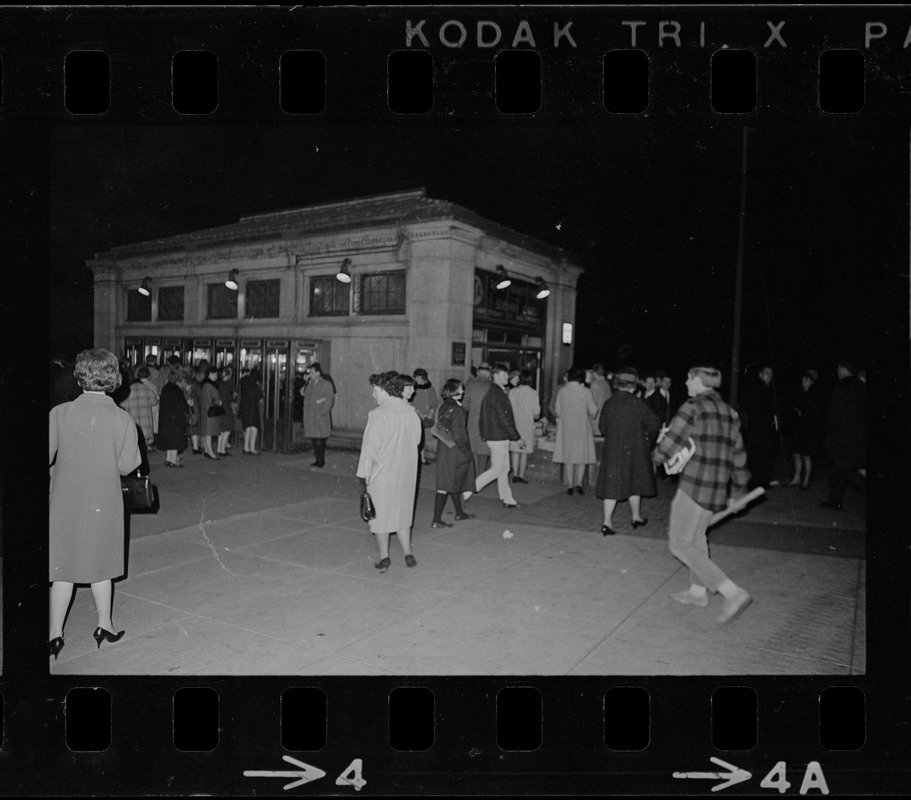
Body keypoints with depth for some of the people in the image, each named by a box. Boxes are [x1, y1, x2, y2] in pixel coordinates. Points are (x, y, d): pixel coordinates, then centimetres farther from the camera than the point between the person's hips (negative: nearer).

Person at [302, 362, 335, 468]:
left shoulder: (327, 384, -4)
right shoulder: (309, 384, 15)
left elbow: (329, 400, -8)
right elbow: (306, 398, 19)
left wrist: (322, 413, -13)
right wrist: (306, 413, 6)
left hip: (321, 418, -6)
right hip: (310, 417, 6)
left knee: (319, 441, -8)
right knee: (314, 440, 7)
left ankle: (321, 462, -1)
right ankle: (318, 461, 15)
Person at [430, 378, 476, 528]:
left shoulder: (443, 407, 5)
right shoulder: (457, 410, -19)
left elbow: (438, 429, 9)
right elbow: (459, 435, -20)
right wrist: (465, 451, -10)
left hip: (444, 449, 8)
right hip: (455, 452, -8)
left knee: (455, 483, 20)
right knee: (446, 486, -3)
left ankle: (460, 513, 35)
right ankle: (436, 520, 0)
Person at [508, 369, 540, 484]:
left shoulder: (512, 391, -3)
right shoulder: (533, 393, -7)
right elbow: (536, 412, -5)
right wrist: (535, 416, 16)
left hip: (514, 423, 2)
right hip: (527, 424, -2)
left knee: (515, 450, 8)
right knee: (524, 451, 6)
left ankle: (515, 475, 5)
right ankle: (521, 475, 5)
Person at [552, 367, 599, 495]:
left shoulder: (561, 392, -3)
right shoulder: (586, 392, -8)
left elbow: (557, 411, 0)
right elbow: (593, 411, -6)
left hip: (566, 428, 2)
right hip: (582, 428, -1)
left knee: (568, 459, 8)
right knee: (582, 457, 9)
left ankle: (570, 486, 9)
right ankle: (578, 483, -2)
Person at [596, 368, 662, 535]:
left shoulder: (609, 403, -1)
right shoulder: (637, 403, -13)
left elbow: (602, 427, 7)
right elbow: (655, 422, -7)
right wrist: (650, 438, 11)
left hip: (612, 450, 3)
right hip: (634, 450, -3)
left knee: (611, 484, 5)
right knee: (634, 482, 15)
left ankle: (607, 521, 0)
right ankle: (636, 517, 30)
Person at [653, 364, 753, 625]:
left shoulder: (693, 407, -12)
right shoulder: (728, 412, 12)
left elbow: (667, 446, -15)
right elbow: (738, 454, 15)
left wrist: (658, 456, 8)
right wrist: (738, 492, 23)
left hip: (694, 485, -9)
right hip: (718, 487, 9)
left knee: (680, 544, -4)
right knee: (696, 536, 24)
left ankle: (733, 593, -10)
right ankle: (697, 592, 36)